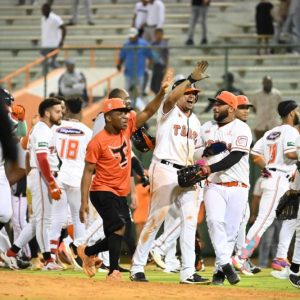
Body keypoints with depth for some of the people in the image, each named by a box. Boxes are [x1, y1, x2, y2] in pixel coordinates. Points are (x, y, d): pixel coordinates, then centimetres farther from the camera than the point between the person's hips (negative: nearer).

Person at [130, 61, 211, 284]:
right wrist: (191, 79, -33)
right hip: (165, 170, -7)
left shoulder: (195, 121, 19)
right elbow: (171, 98, -25)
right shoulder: (168, 112, -1)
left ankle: (188, 272, 2)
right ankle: (137, 267, -1)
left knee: (190, 220, 0)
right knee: (156, 218, -9)